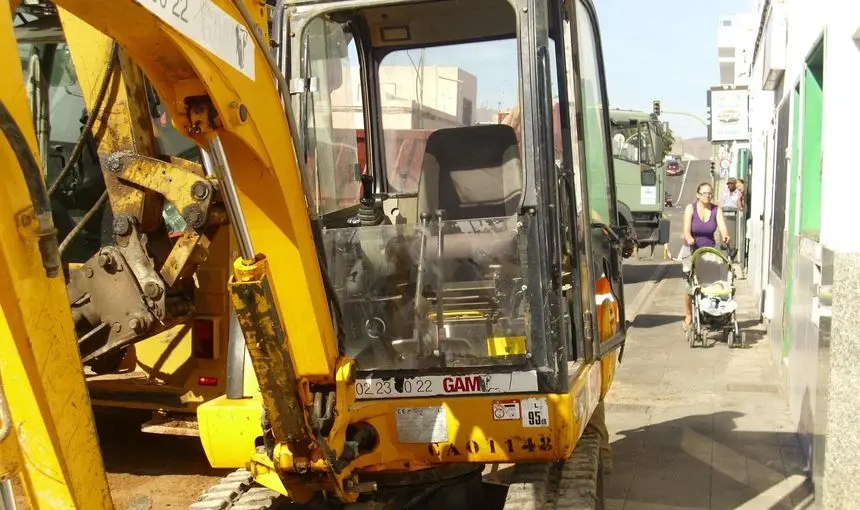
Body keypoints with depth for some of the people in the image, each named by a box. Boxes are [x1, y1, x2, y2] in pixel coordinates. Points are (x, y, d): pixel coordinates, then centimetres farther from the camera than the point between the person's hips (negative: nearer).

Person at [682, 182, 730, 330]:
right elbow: (686, 230, -19)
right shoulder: (690, 208, -7)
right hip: (692, 250, -2)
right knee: (692, 286, -6)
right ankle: (688, 318, 10)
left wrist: (725, 236, -38)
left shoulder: (717, 209, 0)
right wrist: (690, 239, -41)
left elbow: (722, 226, -16)